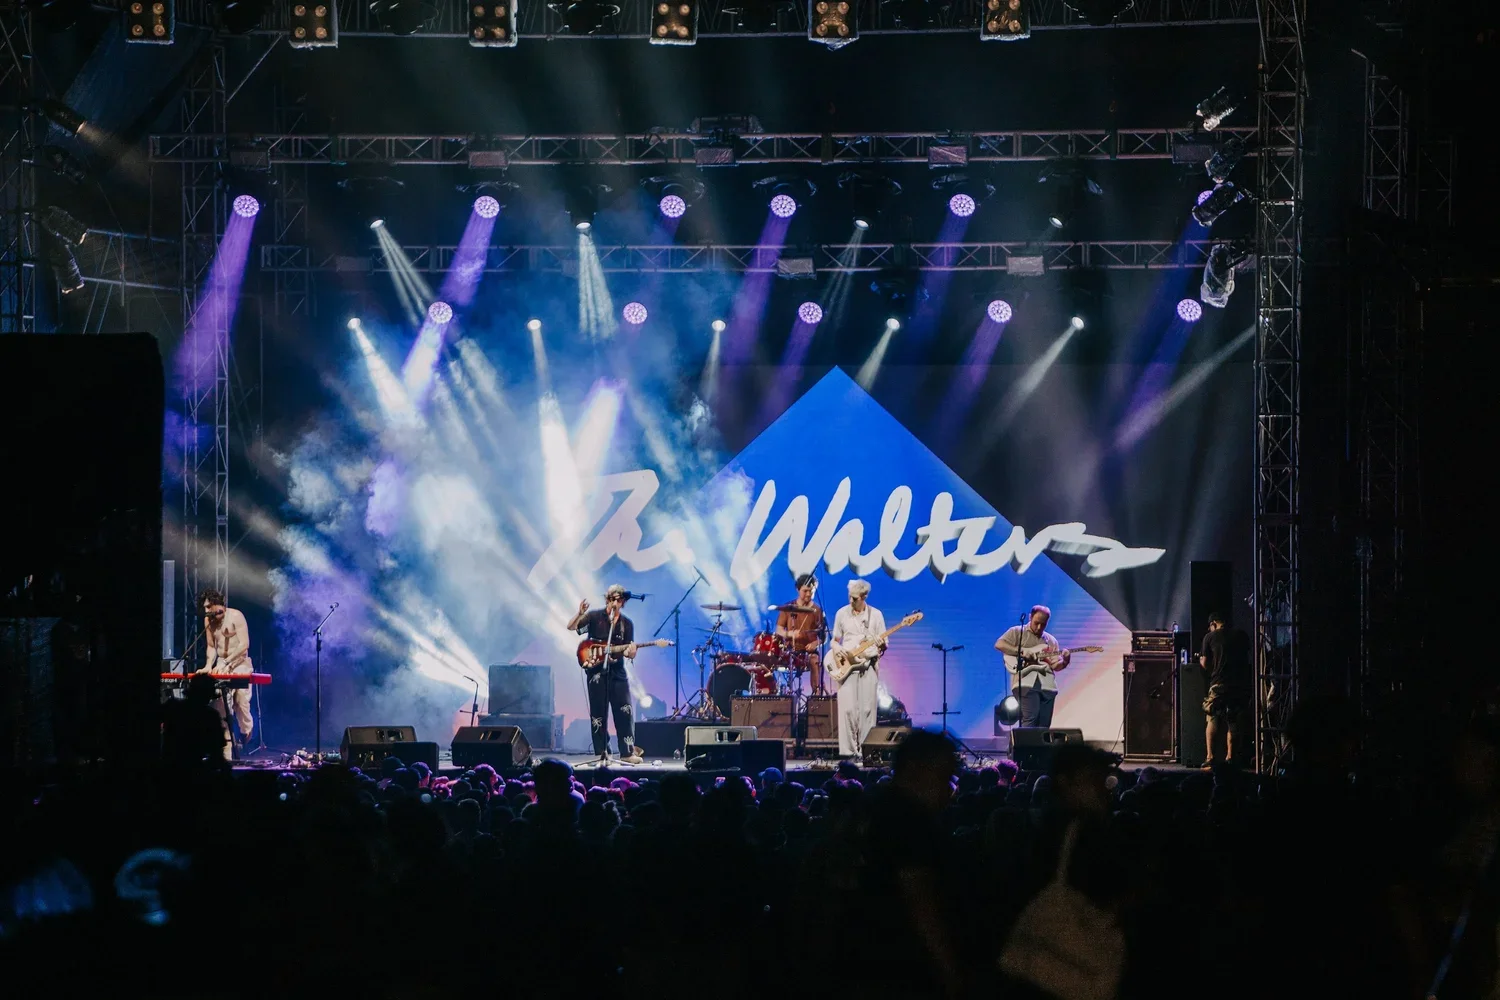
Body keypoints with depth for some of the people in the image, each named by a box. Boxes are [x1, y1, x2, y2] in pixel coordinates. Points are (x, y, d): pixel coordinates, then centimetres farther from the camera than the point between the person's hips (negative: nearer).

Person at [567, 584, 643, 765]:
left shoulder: (627, 624, 8)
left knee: (625, 712, -4)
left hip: (617, 673, 2)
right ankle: (602, 753, 7)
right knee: (598, 714, 1)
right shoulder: (594, 617, 0)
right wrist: (580, 614, -29)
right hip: (597, 671, -2)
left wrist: (630, 652, -18)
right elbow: (570, 627, -10)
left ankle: (628, 753, -1)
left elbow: (629, 652, 7)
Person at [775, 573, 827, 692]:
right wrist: (790, 634, -17)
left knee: (815, 661, -32)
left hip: (810, 651, -1)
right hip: (791, 651, 1)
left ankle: (817, 693, -28)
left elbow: (823, 635, 6)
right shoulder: (788, 608, 7)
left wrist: (816, 643, -16)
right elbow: (778, 630, 5)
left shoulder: (817, 611, 7)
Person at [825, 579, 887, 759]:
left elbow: (883, 644, 5)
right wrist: (836, 648, -9)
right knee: (847, 708, -9)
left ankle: (865, 749, 0)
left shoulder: (876, 615, 4)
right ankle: (847, 750, -7)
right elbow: (834, 640, 13)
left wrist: (881, 645, -18)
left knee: (867, 709, -4)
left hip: (868, 665, 0)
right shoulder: (842, 613, 7)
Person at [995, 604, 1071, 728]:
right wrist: (1021, 651, -12)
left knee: (1044, 725, 0)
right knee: (1030, 719, -21)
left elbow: (1056, 666, 16)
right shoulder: (1017, 632, 10)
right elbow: (999, 644, -4)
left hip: (1047, 684, 5)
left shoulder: (1051, 641, 22)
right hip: (1025, 682, -5)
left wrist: (1065, 661, -7)